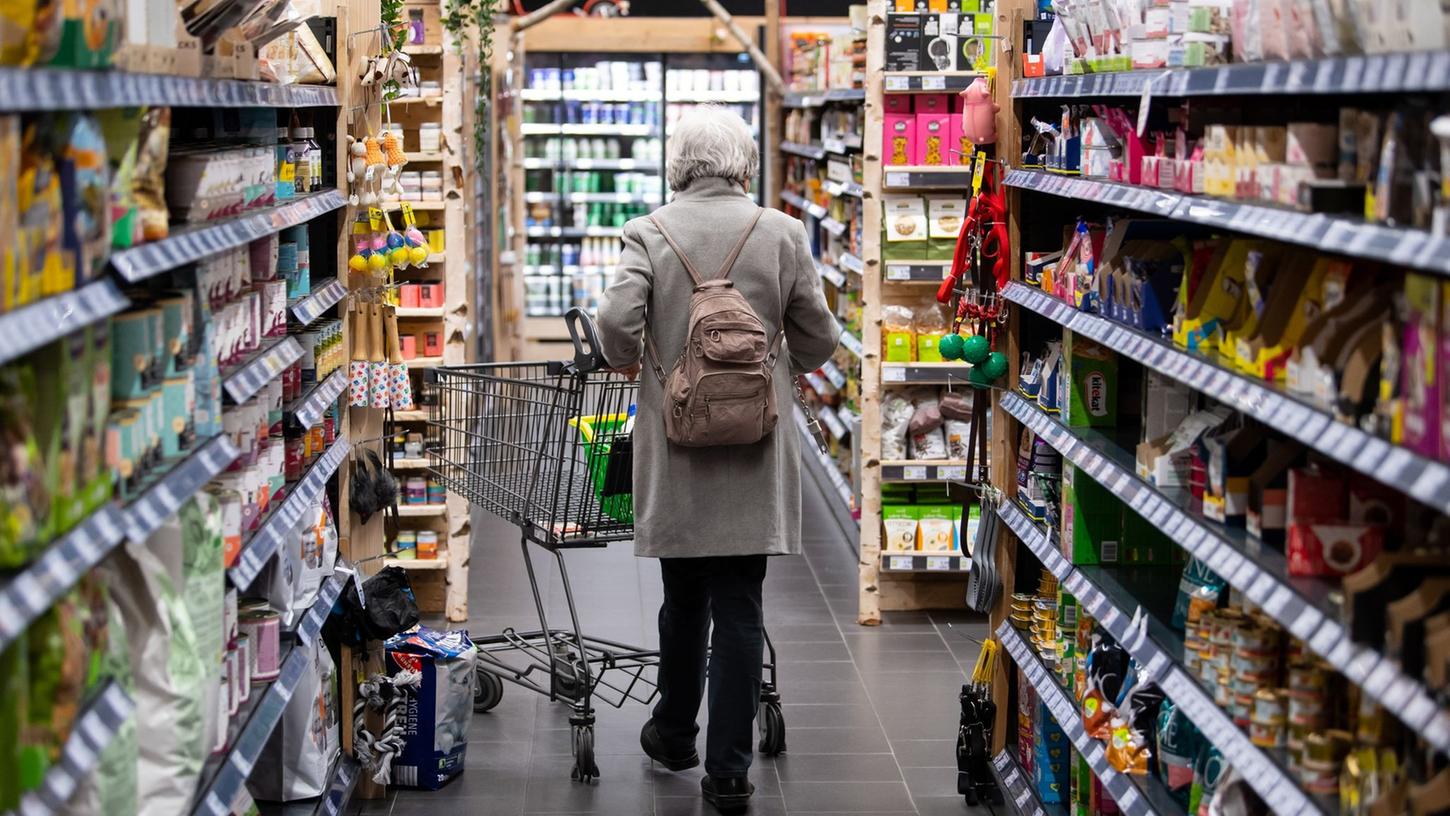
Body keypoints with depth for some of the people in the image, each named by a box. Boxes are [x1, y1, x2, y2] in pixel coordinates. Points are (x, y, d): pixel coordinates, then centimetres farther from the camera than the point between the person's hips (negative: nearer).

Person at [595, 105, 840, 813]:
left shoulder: (650, 232, -3)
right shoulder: (782, 233, -2)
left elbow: (616, 320, -14)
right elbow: (818, 337, 3)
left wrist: (628, 361, 8)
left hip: (675, 441, 1)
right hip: (754, 443, -1)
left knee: (683, 599, 17)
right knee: (739, 607, 3)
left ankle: (675, 735, 33)